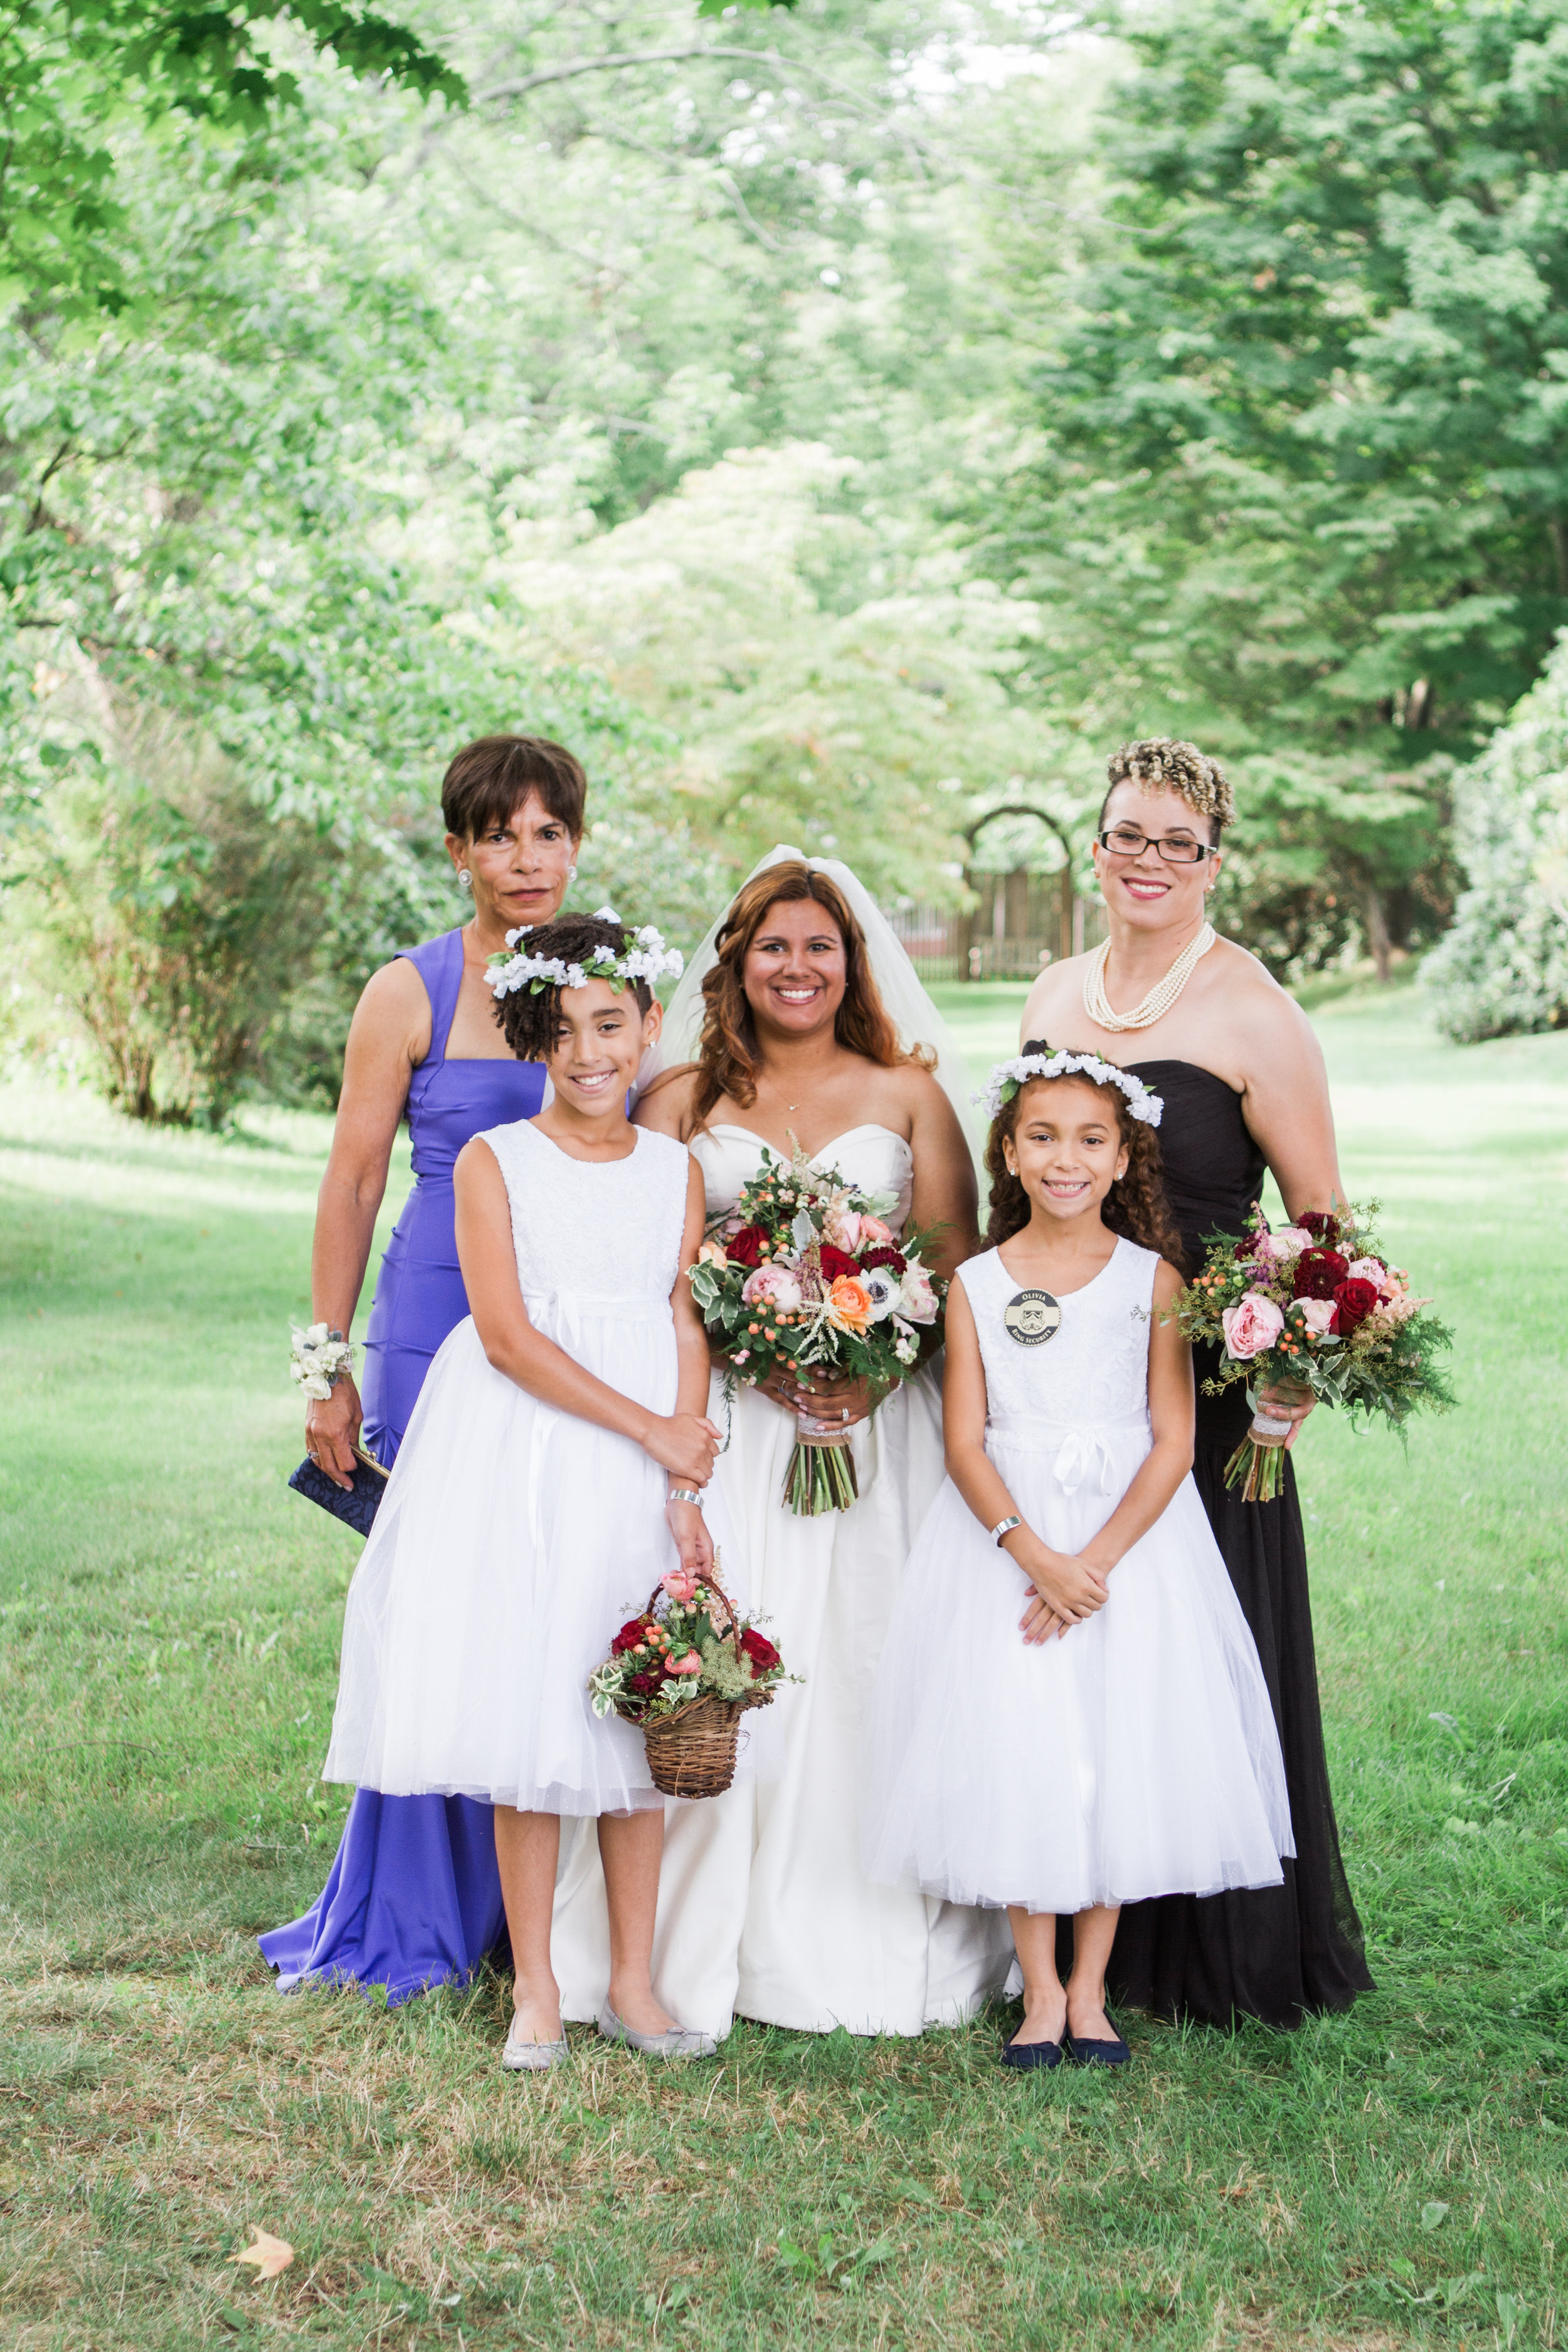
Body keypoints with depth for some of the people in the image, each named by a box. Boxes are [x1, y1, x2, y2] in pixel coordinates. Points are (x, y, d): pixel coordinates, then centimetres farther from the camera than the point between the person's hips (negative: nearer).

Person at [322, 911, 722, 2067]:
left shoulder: (677, 1169, 8)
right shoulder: (495, 1162, -2)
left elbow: (688, 1331, 4)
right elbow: (507, 1335, -10)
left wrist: (686, 1493, -6)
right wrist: (652, 1430, -11)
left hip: (644, 1465, 3)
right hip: (521, 1452, -3)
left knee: (639, 1713, 5)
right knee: (527, 1705, -2)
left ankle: (634, 1982, 15)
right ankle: (535, 1988, 9)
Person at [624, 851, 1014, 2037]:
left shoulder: (909, 1095, 12)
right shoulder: (682, 1099, 12)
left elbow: (957, 1266, 4)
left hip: (878, 1422, 0)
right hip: (723, 1421, 0)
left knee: (866, 1662, -5)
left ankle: (873, 1943, 5)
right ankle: (707, 1946, 0)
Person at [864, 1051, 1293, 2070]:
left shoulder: (1155, 1281, -2)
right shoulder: (977, 1285, 1)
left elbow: (1173, 1442, -6)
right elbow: (966, 1443, -4)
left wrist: (1096, 1561, -16)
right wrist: (1035, 1554, -18)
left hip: (1131, 1533, 0)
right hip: (1006, 1538, 0)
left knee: (1121, 1749, 2)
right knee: (1016, 1754, 0)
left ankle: (1090, 1989, 15)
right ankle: (1040, 1990, 12)